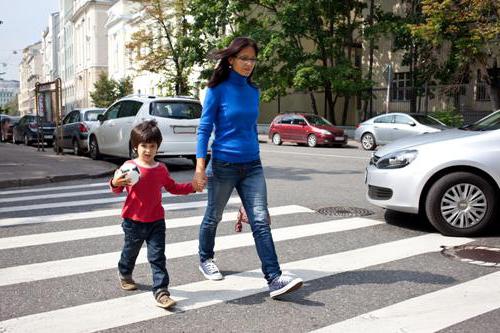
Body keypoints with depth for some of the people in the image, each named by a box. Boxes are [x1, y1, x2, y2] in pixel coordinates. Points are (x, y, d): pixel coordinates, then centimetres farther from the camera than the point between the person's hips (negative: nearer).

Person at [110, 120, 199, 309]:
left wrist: (193, 186, 7)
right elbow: (118, 189, -10)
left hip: (156, 221, 2)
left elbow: (173, 187, 17)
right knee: (130, 251, 20)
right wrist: (115, 183, -33)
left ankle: (161, 292, -1)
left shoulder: (161, 169, 3)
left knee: (157, 257, -3)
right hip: (133, 221, -2)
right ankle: (125, 275, 49)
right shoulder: (130, 167, -10)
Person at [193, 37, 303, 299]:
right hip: (223, 165, -4)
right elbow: (204, 129, -8)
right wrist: (200, 167, -15)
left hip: (252, 166, 4)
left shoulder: (253, 91, 8)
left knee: (261, 221, -5)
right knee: (213, 217, 14)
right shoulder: (217, 90, -7)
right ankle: (205, 260, 39)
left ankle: (275, 279, -7)